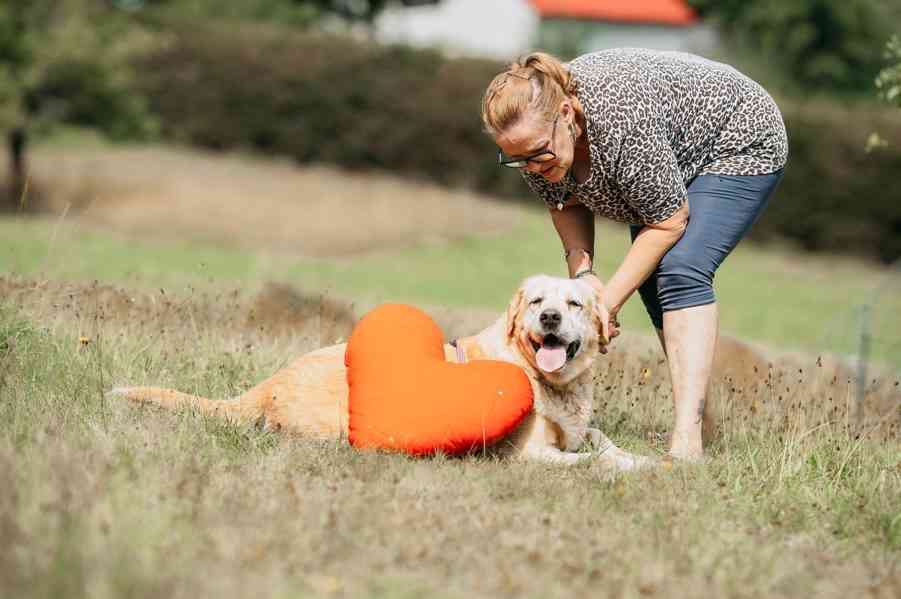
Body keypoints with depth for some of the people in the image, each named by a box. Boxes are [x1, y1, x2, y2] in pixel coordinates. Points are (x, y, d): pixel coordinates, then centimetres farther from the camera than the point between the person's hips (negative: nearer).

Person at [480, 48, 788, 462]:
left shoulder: (621, 124, -41)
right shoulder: (533, 133, -20)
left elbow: (669, 221, -29)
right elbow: (565, 203, -2)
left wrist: (607, 301, -27)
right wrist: (581, 273, -20)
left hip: (740, 143, -8)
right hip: (675, 156, 8)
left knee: (679, 273, -23)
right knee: (649, 280, 2)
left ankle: (687, 439, -30)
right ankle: (696, 407, 11)